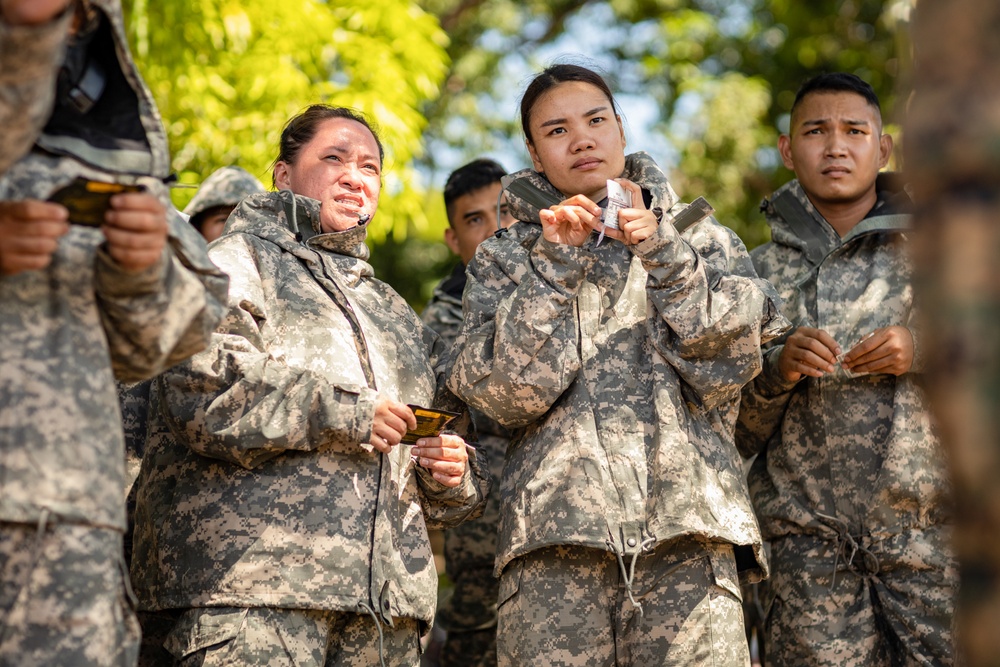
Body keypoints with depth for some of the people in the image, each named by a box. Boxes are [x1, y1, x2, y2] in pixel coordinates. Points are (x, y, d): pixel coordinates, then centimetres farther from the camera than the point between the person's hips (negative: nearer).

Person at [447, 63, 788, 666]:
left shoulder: (700, 238, 18)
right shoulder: (504, 259, 17)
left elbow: (725, 364, 2)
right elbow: (505, 391, 0)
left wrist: (662, 254, -7)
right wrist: (556, 261, -6)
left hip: (685, 525, 0)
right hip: (556, 527, 0)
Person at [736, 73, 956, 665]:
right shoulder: (761, 273, 13)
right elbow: (736, 434, 11)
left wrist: (927, 350, -9)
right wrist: (776, 372, -8)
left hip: (929, 525, -1)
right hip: (808, 534, 1)